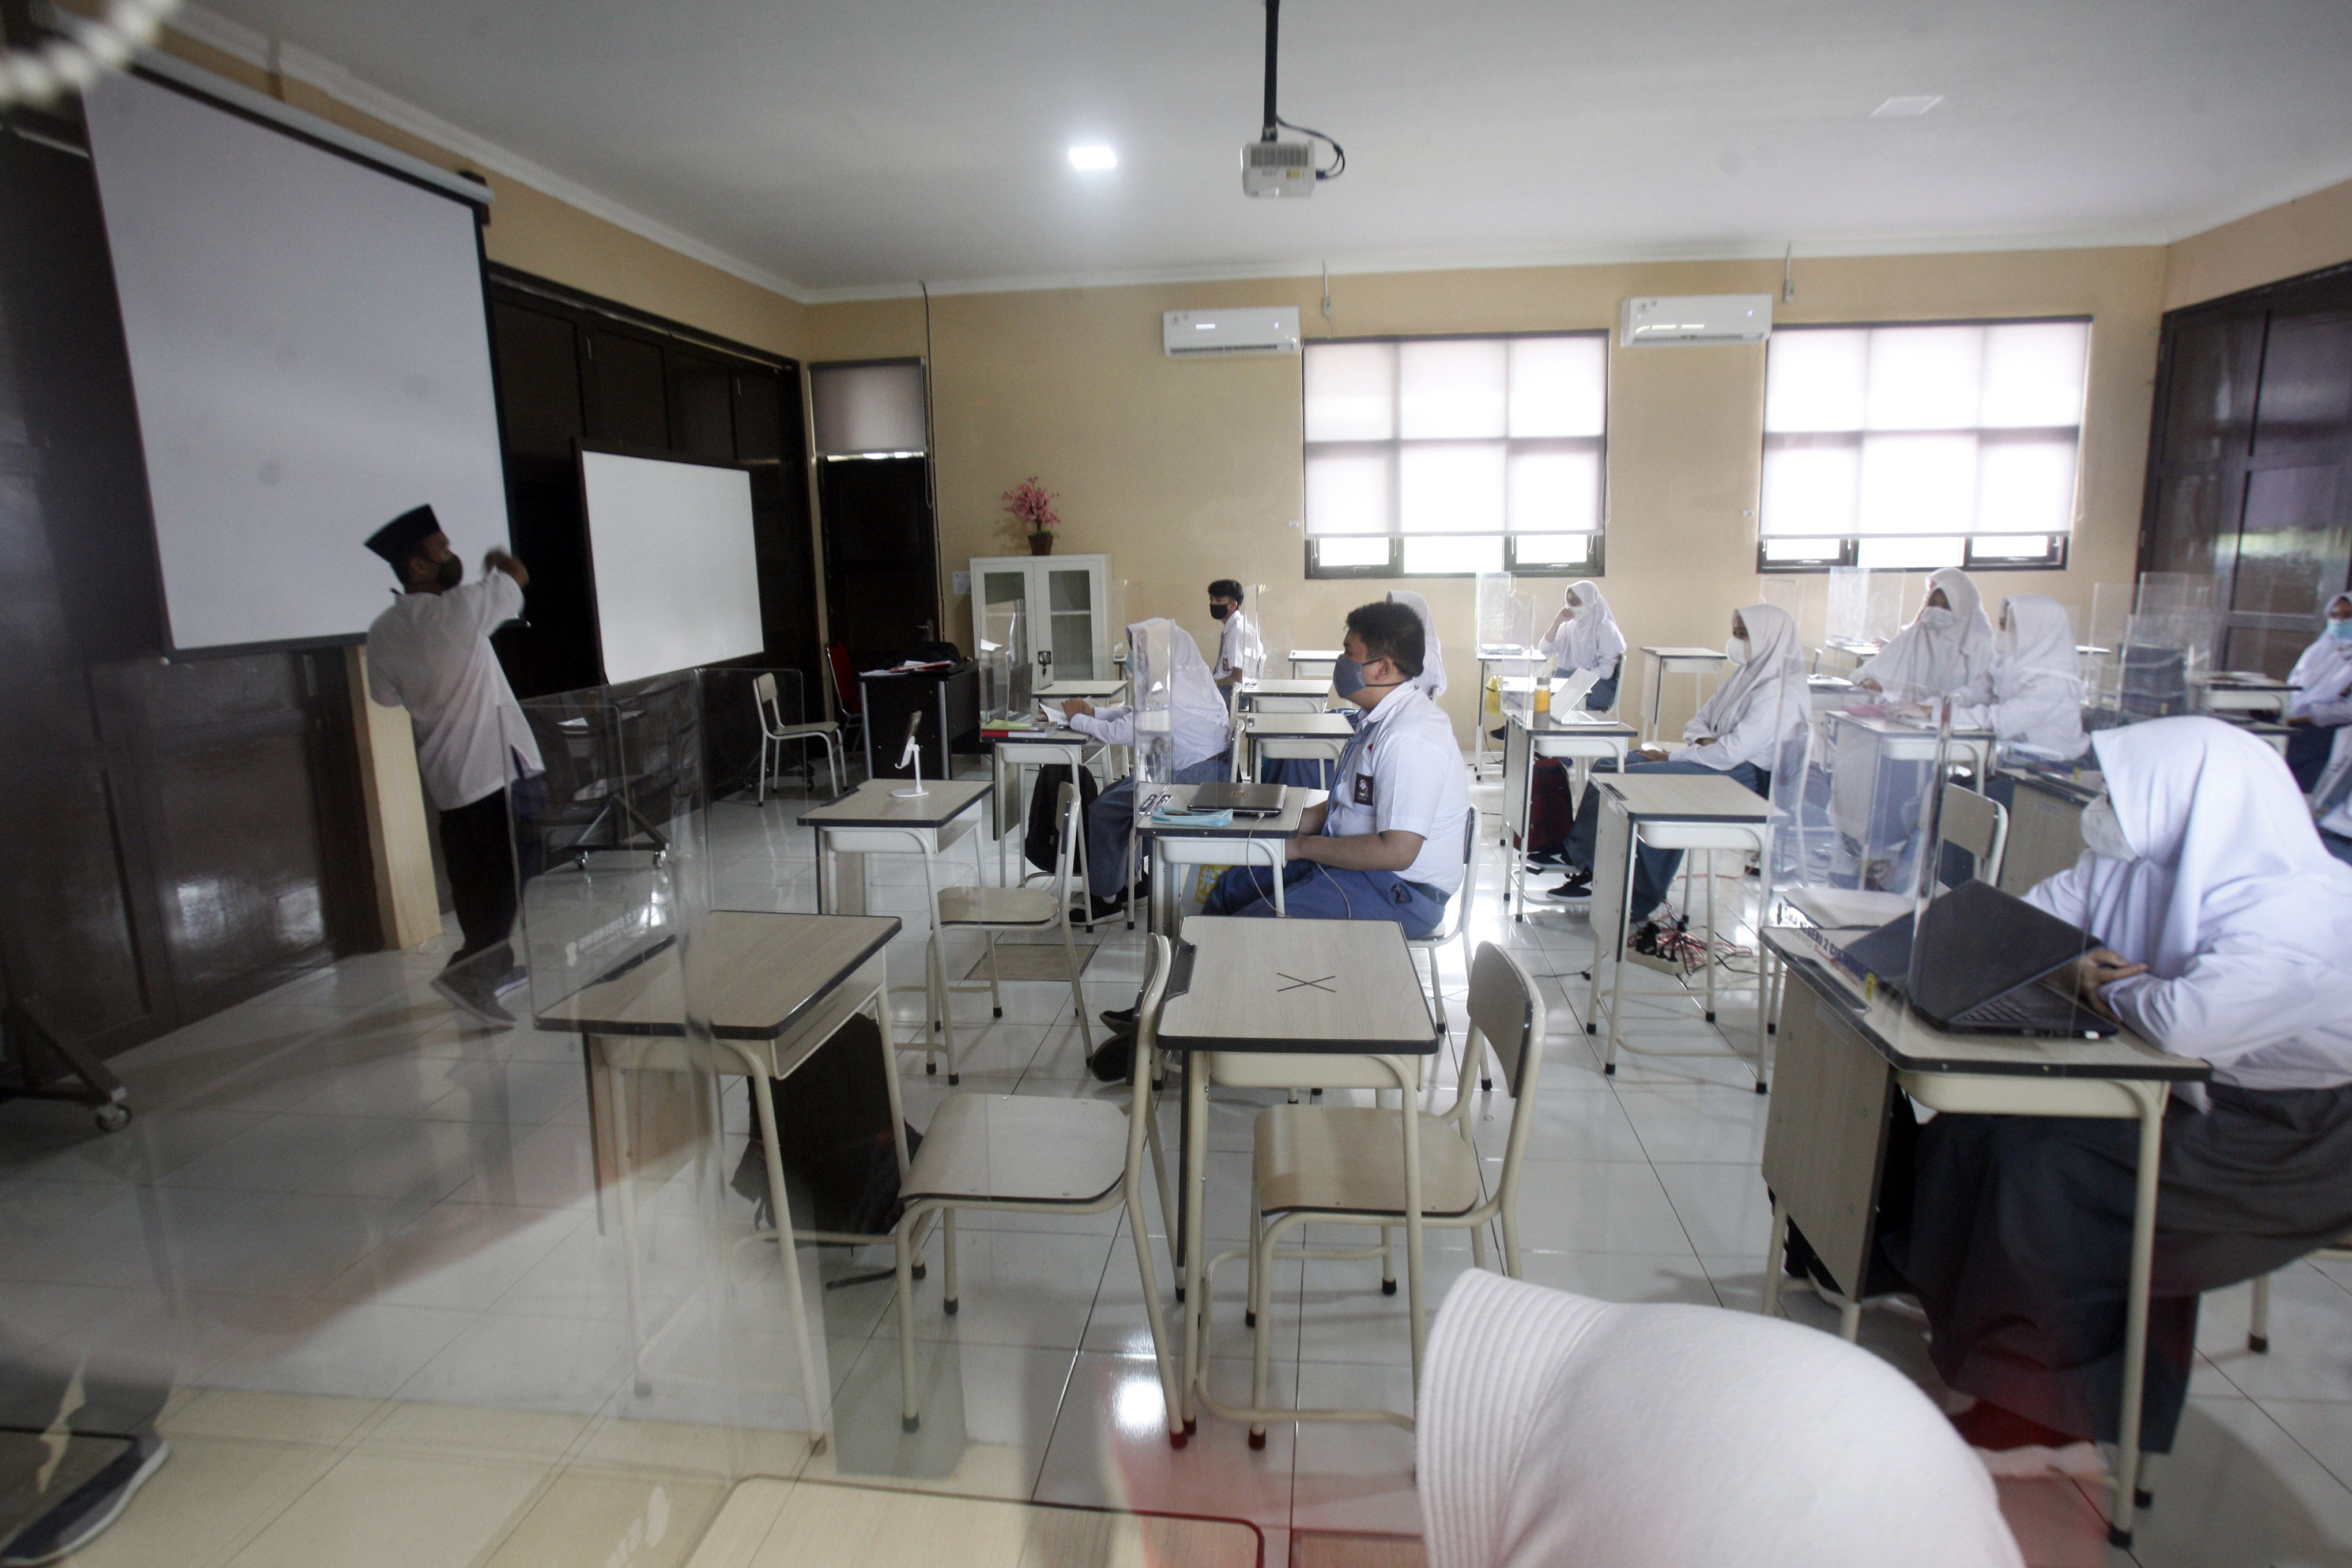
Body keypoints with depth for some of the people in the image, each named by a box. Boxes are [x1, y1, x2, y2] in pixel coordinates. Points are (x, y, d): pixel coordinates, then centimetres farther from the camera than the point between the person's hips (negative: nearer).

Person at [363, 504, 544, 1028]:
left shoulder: (384, 632, 3)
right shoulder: (463, 606, -14)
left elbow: (388, 697, 12)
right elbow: (517, 579, 3)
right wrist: (499, 564, 24)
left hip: (444, 773, 7)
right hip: (493, 766, -7)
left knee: (472, 876, 17)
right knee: (505, 872, -3)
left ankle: (492, 964, 31)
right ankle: (470, 969, -14)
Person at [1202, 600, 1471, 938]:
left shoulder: (1411, 737, -24)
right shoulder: (1381, 718, 10)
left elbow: (1396, 852, -28)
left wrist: (1301, 846, -18)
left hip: (1399, 896, -11)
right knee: (1227, 889, 11)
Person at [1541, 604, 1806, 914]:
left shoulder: (1780, 693, -15)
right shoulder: (1745, 675, 16)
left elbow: (1733, 751, -23)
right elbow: (1699, 721, 18)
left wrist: (1672, 757, -15)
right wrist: (1704, 739, -6)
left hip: (1744, 775, -10)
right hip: (1716, 759, 10)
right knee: (1609, 767, -6)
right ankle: (1575, 855, -10)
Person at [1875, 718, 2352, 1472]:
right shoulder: (2135, 865, -2)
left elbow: (2188, 1024, -37)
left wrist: (2109, 987, -16)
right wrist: (2081, 968, -13)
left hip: (2277, 1141, -8)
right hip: (2175, 1094, 8)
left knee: (2046, 1170, -23)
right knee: (1975, 1126, -7)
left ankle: (2055, 1416, -3)